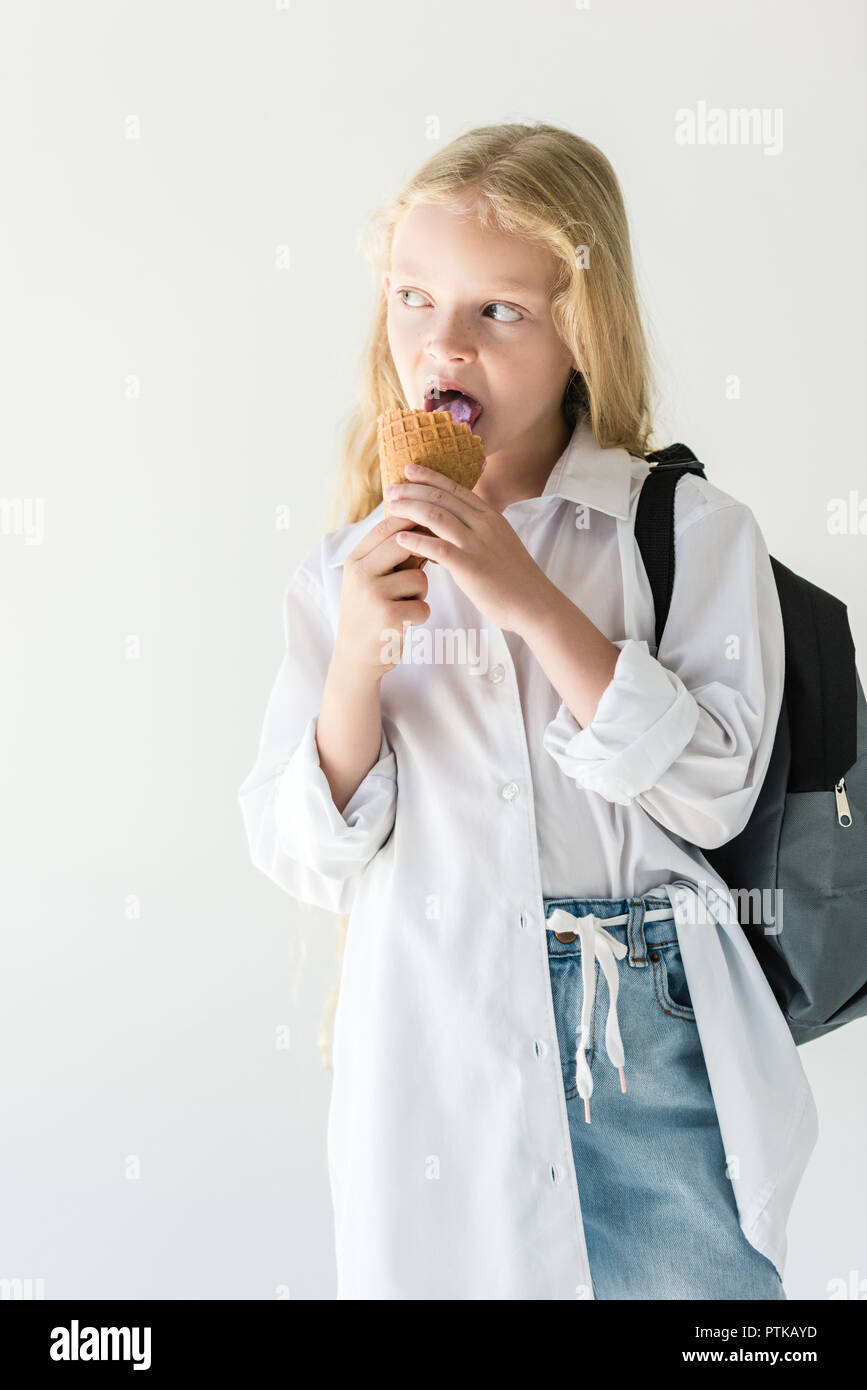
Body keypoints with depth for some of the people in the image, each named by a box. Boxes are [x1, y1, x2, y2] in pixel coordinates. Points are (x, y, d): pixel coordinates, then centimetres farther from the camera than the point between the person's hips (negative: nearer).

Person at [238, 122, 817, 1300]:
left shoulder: (695, 532, -2)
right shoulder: (347, 574, 3)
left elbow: (712, 793, -12)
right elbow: (309, 865, 1)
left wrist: (533, 602, -18)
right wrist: (359, 662, -15)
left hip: (654, 1042, -1)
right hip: (439, 1063, 1)